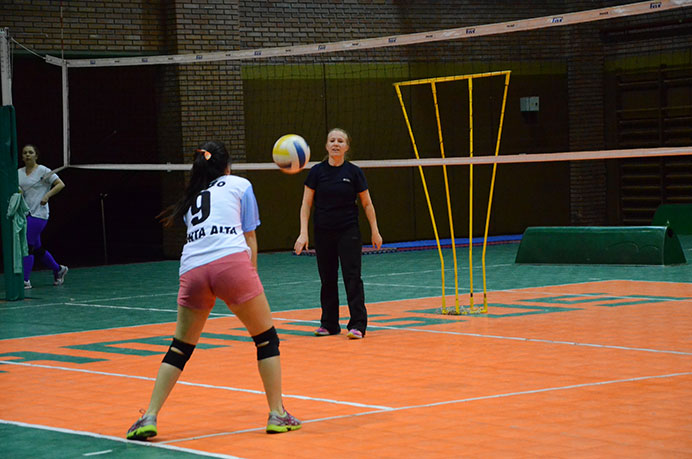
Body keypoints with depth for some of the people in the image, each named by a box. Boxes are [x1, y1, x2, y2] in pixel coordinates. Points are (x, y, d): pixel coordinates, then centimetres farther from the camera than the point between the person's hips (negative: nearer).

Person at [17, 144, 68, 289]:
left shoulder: (43, 171, -4)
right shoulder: (19, 173, 12)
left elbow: (60, 184, -7)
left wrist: (47, 195, -19)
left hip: (38, 214, -7)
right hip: (24, 214, 7)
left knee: (28, 245, -14)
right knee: (37, 248, 12)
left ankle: (25, 280, -12)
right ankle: (58, 269, 31)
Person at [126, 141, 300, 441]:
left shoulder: (191, 199, 30)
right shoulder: (240, 185, 19)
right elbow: (250, 239, 14)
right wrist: (250, 279, 19)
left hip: (192, 270, 4)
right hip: (232, 262, -4)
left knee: (180, 348, 15)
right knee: (266, 338, 11)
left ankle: (149, 418, 6)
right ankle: (277, 415, 8)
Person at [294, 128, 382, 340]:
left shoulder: (354, 172, -3)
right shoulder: (317, 171, -1)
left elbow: (367, 204, 5)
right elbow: (306, 204, 0)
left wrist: (375, 231, 4)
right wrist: (303, 233, -8)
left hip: (349, 232, -1)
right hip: (323, 233, 2)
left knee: (352, 276, -9)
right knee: (327, 279, 7)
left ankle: (357, 324, -7)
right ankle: (329, 324, 17)